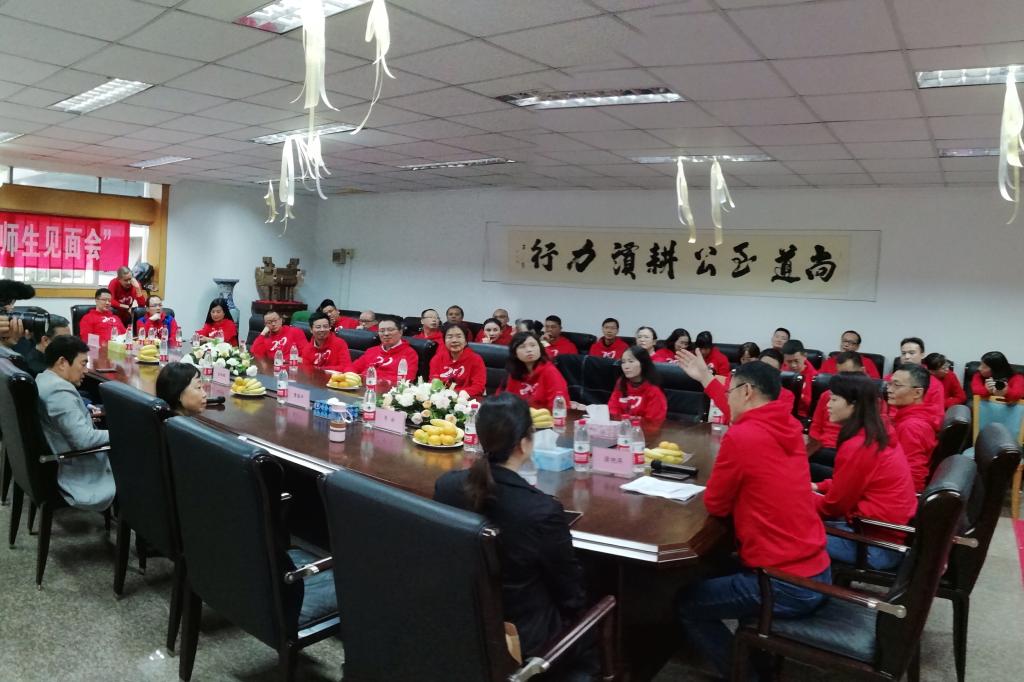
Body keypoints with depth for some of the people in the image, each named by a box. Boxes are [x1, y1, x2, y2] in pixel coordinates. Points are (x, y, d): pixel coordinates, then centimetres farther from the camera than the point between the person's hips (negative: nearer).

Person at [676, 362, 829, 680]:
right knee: (719, 572, 29)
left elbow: (715, 504, -8)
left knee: (685, 602, 10)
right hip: (817, 573, 8)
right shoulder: (790, 429, 3)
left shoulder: (740, 436, -20)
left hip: (786, 586, -8)